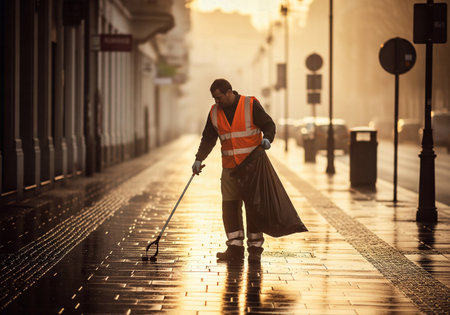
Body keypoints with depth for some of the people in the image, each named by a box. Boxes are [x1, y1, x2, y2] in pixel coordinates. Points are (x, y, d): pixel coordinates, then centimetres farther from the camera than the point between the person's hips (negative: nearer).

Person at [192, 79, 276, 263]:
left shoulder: (251, 105, -5)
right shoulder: (215, 112, 8)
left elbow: (269, 125, -1)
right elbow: (208, 138, 13)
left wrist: (267, 138, -21)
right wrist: (199, 159, 3)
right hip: (229, 168, 4)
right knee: (229, 206, -1)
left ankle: (255, 249, 5)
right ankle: (235, 248, 4)